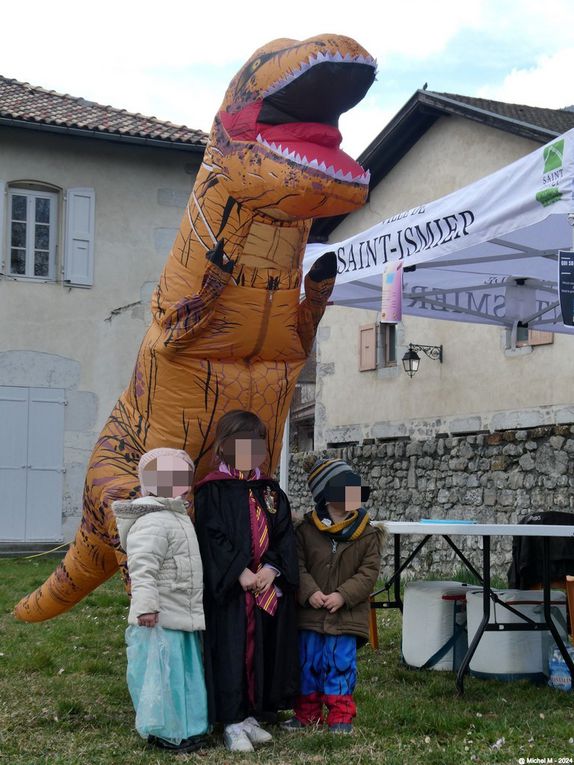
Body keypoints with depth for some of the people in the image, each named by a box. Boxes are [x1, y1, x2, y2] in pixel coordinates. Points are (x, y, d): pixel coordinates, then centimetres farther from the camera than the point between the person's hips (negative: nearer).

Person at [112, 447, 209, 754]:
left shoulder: (177, 517, 17)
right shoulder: (152, 522, -19)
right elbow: (142, 568, -27)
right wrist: (146, 605, -32)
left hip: (182, 615, 11)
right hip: (161, 619, -11)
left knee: (183, 670, 17)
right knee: (163, 672, -3)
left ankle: (182, 726, 28)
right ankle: (165, 732, 7)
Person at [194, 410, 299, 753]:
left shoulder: (271, 490, 10)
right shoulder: (212, 490, -5)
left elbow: (285, 534, 5)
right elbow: (213, 537, -12)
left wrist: (272, 568, -11)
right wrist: (241, 573, -20)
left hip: (269, 583, 5)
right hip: (229, 587, -5)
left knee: (262, 649, 9)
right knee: (232, 651, -2)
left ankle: (251, 715, 21)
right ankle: (232, 722, 8)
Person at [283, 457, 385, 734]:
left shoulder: (367, 534, -2)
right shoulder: (306, 530, -1)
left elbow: (368, 572, -6)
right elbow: (298, 565, -1)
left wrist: (343, 595, -16)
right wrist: (310, 592, -16)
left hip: (347, 615, -1)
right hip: (310, 613, 1)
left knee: (341, 663, 2)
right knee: (308, 662, 10)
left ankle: (341, 715, 15)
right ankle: (307, 712, 24)